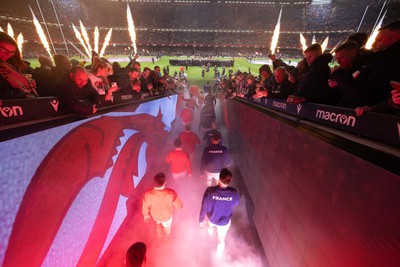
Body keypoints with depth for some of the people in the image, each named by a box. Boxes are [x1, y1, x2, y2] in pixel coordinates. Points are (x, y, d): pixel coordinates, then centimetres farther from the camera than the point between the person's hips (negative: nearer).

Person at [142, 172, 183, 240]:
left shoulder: (148, 194, -37)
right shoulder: (171, 194, -41)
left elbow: (145, 207, -17)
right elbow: (179, 206, -24)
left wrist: (146, 215, 6)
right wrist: (172, 207, 0)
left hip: (155, 215, 1)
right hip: (167, 216, -1)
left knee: (158, 223, 38)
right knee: (167, 226, 35)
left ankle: (159, 235, 67)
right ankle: (167, 236, 67)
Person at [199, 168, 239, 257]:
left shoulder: (210, 191, -37)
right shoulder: (234, 193, -33)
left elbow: (204, 208, -22)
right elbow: (236, 204, -9)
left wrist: (201, 220, -3)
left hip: (211, 219, 1)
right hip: (224, 222, -1)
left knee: (210, 225, 39)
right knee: (221, 239, 30)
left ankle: (210, 232, 73)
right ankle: (219, 255, 57)